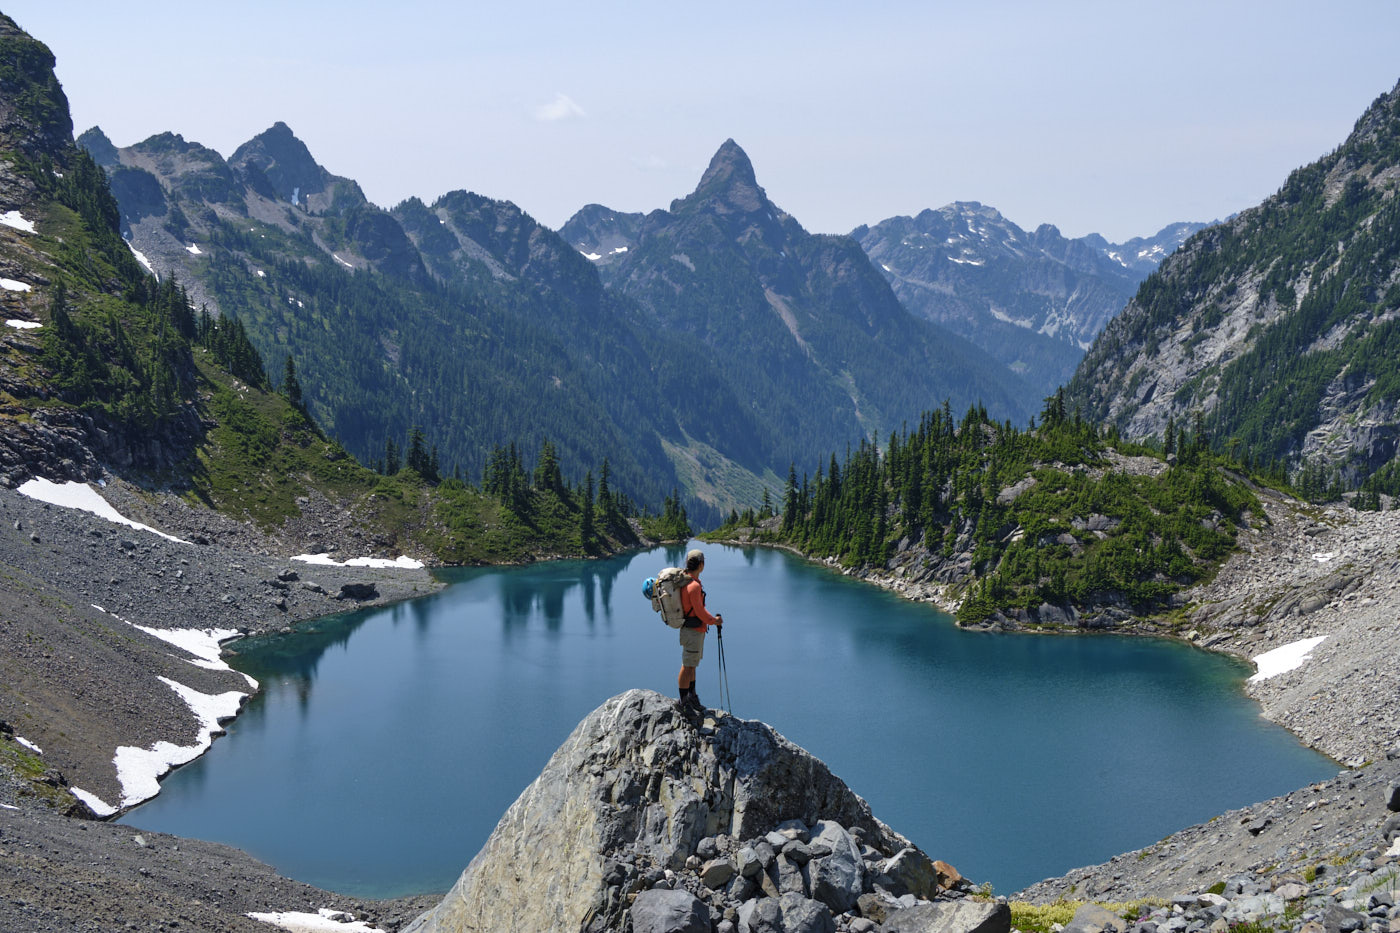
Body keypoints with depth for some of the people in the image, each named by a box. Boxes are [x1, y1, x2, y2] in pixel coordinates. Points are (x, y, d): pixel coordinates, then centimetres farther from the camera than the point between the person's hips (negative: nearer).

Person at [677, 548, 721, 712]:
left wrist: (713, 618, 13)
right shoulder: (694, 586, -25)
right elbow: (699, 611, -21)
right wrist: (714, 621, -5)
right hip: (693, 632, -10)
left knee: (692, 664, 19)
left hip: (696, 630, 10)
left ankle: (692, 696, 29)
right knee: (687, 667, -1)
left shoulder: (686, 580, 8)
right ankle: (684, 703, 7)